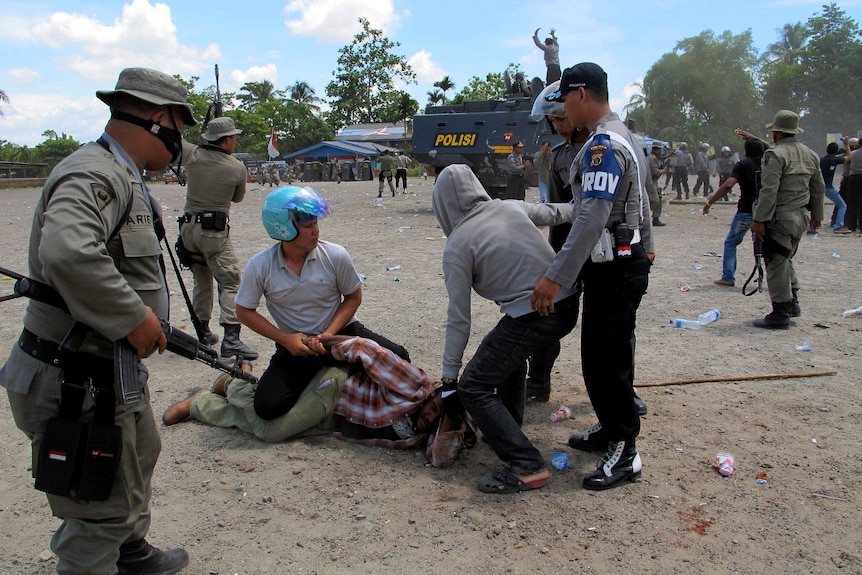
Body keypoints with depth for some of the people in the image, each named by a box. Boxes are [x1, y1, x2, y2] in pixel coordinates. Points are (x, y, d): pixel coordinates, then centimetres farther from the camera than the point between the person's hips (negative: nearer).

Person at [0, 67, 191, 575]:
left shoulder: (122, 176, 12)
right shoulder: (94, 175, -22)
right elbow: (67, 253, -41)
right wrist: (132, 316, -31)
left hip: (116, 370, 11)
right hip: (79, 385, -11)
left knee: (140, 458, 29)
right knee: (103, 510, 3)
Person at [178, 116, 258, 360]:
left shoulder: (193, 155, 0)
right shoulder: (238, 168, -7)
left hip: (188, 227, 5)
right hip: (215, 230, -5)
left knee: (201, 280, 17)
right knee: (230, 282, -4)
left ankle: (202, 332, 24)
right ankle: (231, 338, -14)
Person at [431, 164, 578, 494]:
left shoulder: (457, 247, -5)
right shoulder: (512, 207, 10)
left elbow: (458, 318, -3)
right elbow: (556, 212, 28)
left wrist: (449, 375, 6)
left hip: (531, 318, -8)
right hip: (567, 305, 8)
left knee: (474, 387, 1)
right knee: (510, 353, 34)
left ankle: (526, 466, -5)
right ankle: (506, 430, 41)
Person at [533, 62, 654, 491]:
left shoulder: (602, 145, -19)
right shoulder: (623, 137, 16)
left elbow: (592, 218, -30)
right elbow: (639, 201, 23)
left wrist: (555, 278, -31)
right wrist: (645, 249, 30)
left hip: (614, 271, -11)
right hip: (628, 261, 11)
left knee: (607, 359, -5)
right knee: (607, 354, 18)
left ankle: (624, 454, 4)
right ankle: (612, 428, 31)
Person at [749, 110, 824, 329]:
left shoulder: (775, 154, -14)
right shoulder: (810, 155, 12)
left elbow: (769, 191, -21)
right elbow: (819, 189, 19)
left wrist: (759, 219, -18)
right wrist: (816, 215, 29)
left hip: (780, 218, -9)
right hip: (801, 217, 9)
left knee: (777, 264, -3)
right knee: (786, 260, 23)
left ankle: (780, 314, 1)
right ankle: (792, 302, 27)